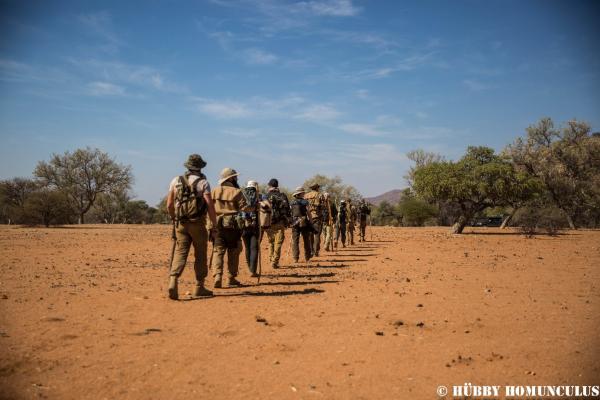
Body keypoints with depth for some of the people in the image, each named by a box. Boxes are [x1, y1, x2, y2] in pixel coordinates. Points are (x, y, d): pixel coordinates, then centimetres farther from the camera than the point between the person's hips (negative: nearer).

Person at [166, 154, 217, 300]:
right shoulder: (203, 182, -5)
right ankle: (199, 287, 15)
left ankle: (173, 281, -19)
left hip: (181, 223, 3)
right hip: (197, 223, -3)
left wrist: (174, 219, 23)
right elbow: (210, 205, -11)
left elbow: (169, 205, 8)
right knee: (200, 255, 8)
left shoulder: (176, 181, 7)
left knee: (180, 252, 2)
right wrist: (215, 225, -4)